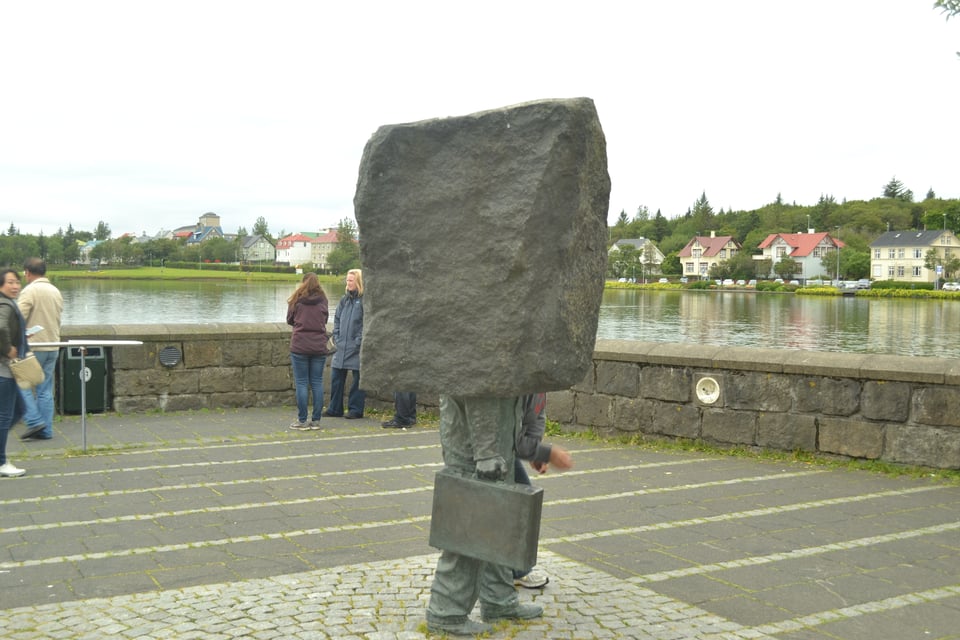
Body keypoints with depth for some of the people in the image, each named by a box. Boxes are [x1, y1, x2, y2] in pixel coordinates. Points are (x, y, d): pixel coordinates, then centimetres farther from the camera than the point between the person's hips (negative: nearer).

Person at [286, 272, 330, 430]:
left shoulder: (296, 300, -4)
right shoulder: (322, 300, 2)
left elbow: (289, 320, 7)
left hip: (300, 346, -2)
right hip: (319, 347, 3)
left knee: (301, 383, 1)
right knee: (317, 383, 7)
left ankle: (302, 420, 2)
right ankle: (316, 420, 9)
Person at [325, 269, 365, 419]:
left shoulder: (365, 300, -9)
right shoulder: (345, 299, 13)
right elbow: (337, 318, 19)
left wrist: (359, 341, -15)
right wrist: (336, 337, 8)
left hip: (357, 350, -7)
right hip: (342, 346, 7)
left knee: (358, 378, 2)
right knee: (336, 377, 9)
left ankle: (356, 409, 12)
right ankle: (335, 409, 18)